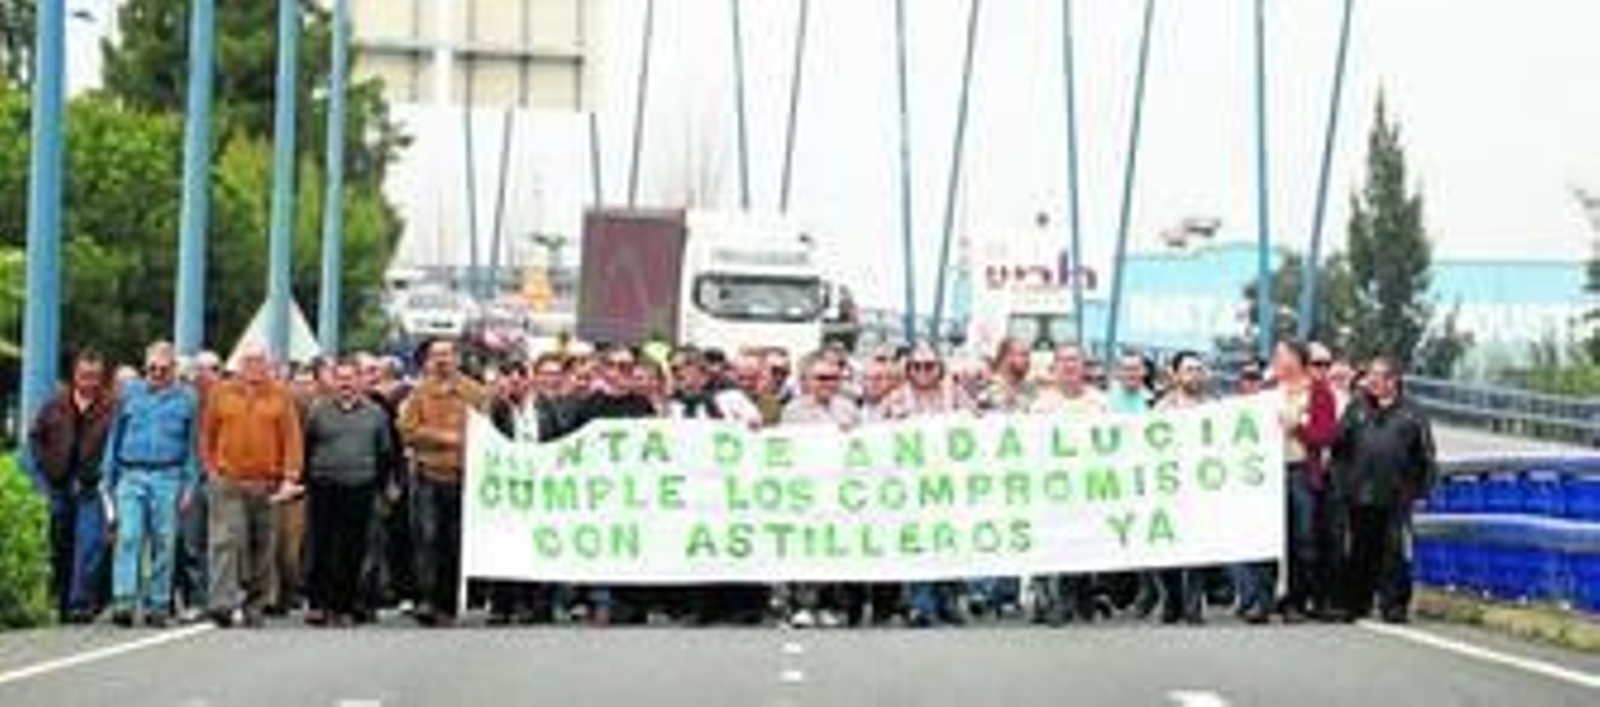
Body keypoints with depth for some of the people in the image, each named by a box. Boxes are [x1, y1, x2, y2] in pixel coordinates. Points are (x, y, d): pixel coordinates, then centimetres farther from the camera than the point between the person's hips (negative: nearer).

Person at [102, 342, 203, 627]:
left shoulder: (186, 398, 8)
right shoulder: (129, 393, 11)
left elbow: (192, 445, 9)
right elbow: (115, 436, 15)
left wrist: (189, 484, 1)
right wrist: (109, 478, 10)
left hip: (168, 478, 0)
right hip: (131, 476, 0)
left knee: (164, 543, 1)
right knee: (128, 538, -11)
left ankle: (158, 605, 8)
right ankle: (123, 601, -16)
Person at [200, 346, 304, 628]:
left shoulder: (281, 396, 4)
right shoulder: (220, 394, 7)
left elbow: (293, 438, 1)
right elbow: (207, 435, 11)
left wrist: (290, 478, -9)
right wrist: (211, 469, 3)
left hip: (267, 485, 1)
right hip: (228, 483, -1)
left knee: (263, 548, 6)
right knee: (226, 541, -12)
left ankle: (255, 604, 16)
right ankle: (223, 603, -18)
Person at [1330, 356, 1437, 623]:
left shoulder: (1410, 414, 6)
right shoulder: (1357, 410, 11)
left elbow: (1425, 456, 7)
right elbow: (1338, 446, 10)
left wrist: (1421, 488, 0)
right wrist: (1341, 481, 1)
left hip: (1395, 498, -2)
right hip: (1359, 497, 2)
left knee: (1394, 553, -3)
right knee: (1360, 551, 7)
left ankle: (1394, 604, 2)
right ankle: (1355, 603, 14)